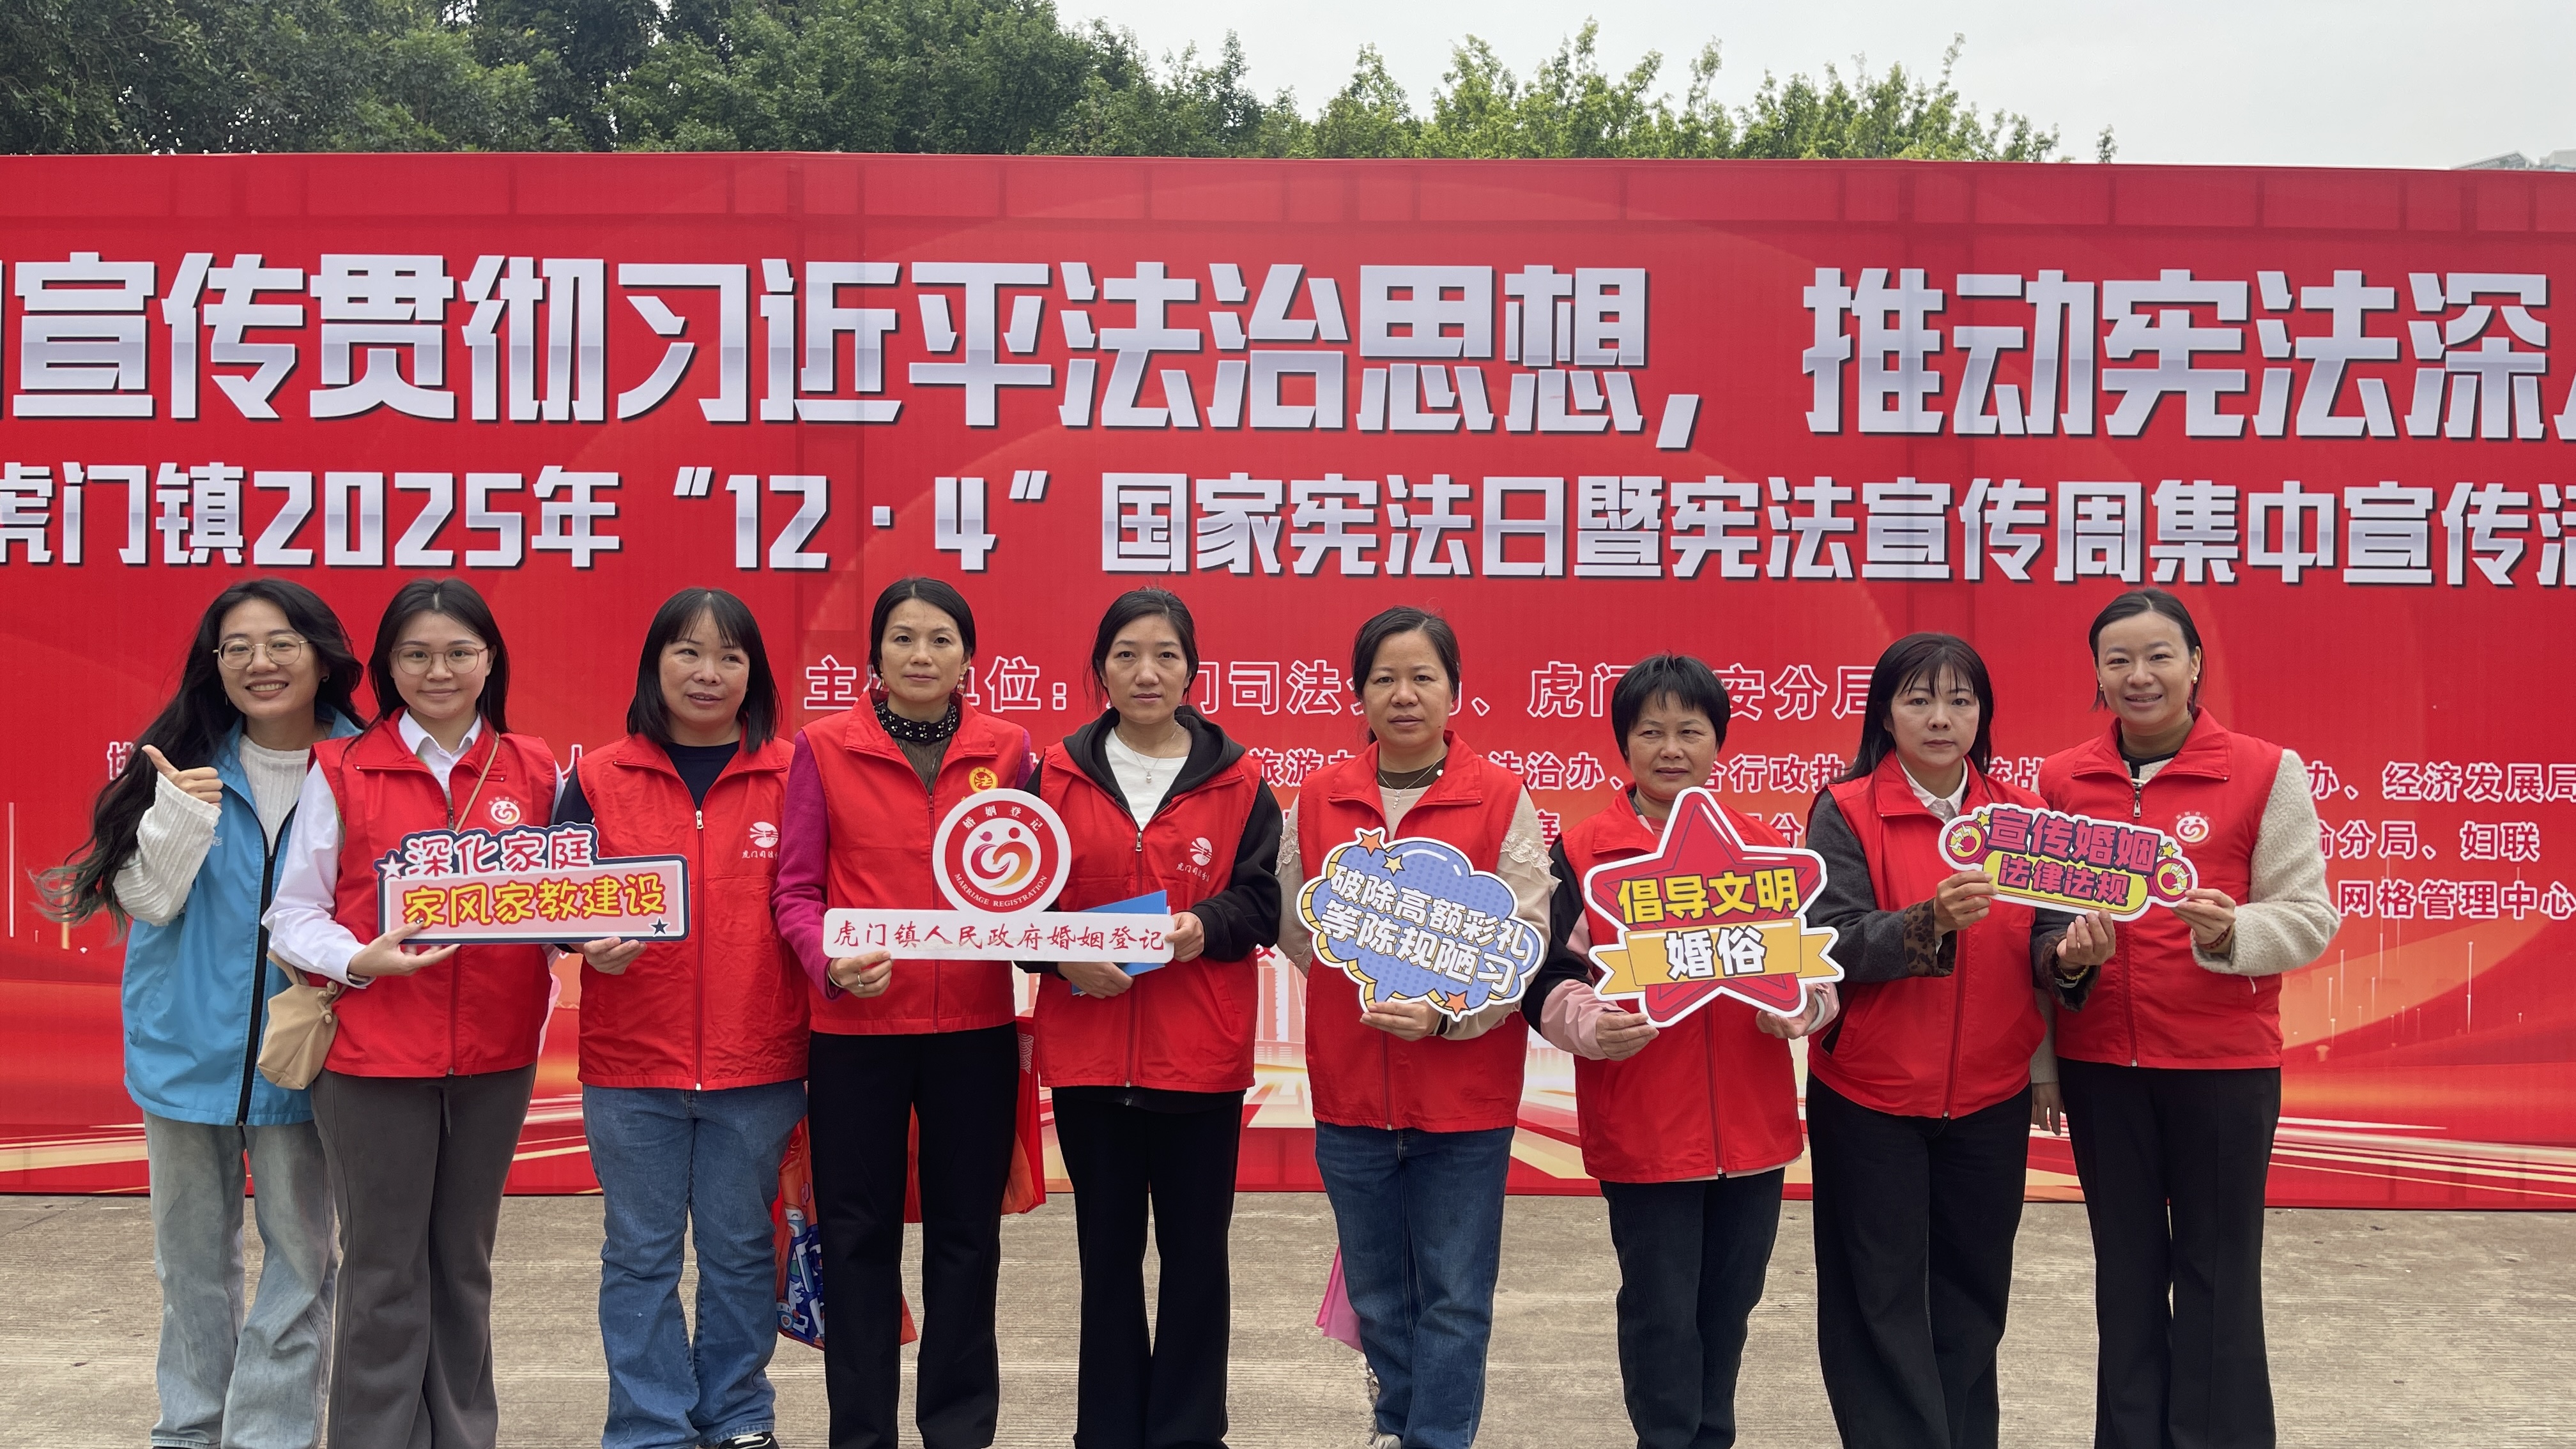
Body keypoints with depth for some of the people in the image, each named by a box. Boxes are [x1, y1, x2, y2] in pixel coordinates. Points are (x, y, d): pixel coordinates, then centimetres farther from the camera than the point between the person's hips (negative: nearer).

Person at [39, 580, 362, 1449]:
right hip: (188, 1044, 2)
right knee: (192, 1249, 15)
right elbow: (145, 897, -5)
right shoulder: (185, 764, -2)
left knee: (300, 1253, 4)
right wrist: (181, 815, -20)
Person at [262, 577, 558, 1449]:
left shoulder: (534, 771, 6)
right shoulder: (341, 770, -2)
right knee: (385, 1270, 5)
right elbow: (294, 913, -2)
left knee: (464, 1261, 15)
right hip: (373, 1050, -2)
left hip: (497, 1052, 3)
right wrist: (359, 960, -20)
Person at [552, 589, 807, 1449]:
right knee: (641, 1254, 9)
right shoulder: (598, 779, 3)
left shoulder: (792, 778, 2)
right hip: (630, 1062, 1)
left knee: (740, 1249, 11)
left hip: (756, 1063, 0)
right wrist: (591, 942, -16)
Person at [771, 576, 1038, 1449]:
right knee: (859, 1234, 7)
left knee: (966, 1230, 10)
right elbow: (795, 890, 0)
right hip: (855, 1027, -1)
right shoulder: (824, 747, 0)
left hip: (975, 1026, 1)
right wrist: (829, 959, -18)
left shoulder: (1007, 751, 5)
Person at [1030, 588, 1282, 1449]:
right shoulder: (1058, 774, 4)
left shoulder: (1236, 780, 2)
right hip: (1087, 1050, 1)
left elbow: (1261, 901, 1)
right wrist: (1064, 954, -14)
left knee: (1196, 1250, 7)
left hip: (1201, 1055, -1)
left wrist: (1206, 927, -18)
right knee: (1107, 1250, 12)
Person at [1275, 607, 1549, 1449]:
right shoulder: (1316, 799, 3)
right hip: (1350, 1091, 3)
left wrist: (1445, 1013, -19)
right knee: (1378, 1293, 17)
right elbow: (1295, 933, 12)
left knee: (1455, 1299, 6)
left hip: (1464, 1093, -3)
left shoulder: (1501, 800, -5)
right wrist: (1364, 998, 1)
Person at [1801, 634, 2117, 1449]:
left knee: (1973, 1298, 14)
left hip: (1990, 1099, 3)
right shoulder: (1846, 813, -7)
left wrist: (2070, 954, -22)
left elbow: (2043, 945, 1)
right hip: (1869, 1099, -3)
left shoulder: (2023, 816, 4)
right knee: (1883, 1299, 4)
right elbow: (1835, 944, -16)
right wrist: (1932, 922, -32)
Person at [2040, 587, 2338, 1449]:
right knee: (2127, 1270, 13)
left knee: (2217, 1274, 5)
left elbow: (2308, 915, -4)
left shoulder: (2266, 772, -4)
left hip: (2224, 1063, -2)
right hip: (2099, 1063, 3)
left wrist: (2231, 933, -25)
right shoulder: (2059, 781, 3)